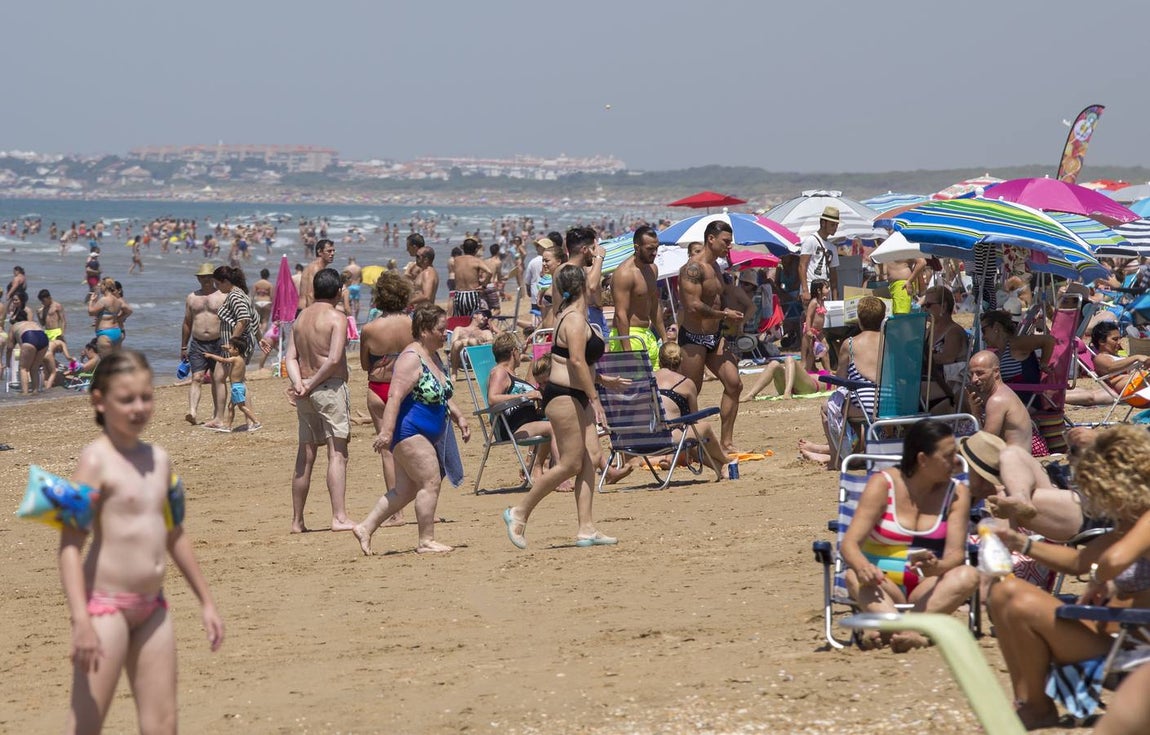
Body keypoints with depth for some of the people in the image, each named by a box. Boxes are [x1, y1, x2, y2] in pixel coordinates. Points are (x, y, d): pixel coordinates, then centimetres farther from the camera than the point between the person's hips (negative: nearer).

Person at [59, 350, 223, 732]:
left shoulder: (159, 458, 10)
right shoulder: (96, 459, -11)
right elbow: (70, 544, -17)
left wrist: (206, 601, 24)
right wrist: (81, 621, -27)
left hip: (152, 607, 7)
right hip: (105, 605, -7)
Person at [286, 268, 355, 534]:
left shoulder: (300, 318, 13)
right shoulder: (336, 318, -8)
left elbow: (291, 357, 4)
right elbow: (334, 359, -18)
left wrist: (299, 384, -8)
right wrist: (312, 384, -12)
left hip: (306, 391, 7)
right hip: (331, 387, -7)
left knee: (305, 455, 11)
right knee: (337, 452, -8)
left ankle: (297, 520, 15)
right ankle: (339, 517, -15)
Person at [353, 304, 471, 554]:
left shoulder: (434, 358, 16)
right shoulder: (411, 359, -16)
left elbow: (442, 397, 29)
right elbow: (395, 396, -24)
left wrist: (459, 417, 18)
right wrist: (386, 431, -31)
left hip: (427, 435, 10)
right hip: (410, 432, -10)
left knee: (405, 490, 10)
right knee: (431, 482, -11)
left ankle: (366, 528, 15)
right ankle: (426, 541, -6)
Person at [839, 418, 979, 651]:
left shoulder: (957, 493, 4)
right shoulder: (882, 484, -3)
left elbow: (955, 553, -8)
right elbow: (849, 543, -12)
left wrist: (936, 567, -32)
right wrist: (862, 566, -36)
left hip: (927, 587, 2)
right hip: (883, 585, -2)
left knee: (968, 576, -29)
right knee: (855, 577, -33)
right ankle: (906, 632, -55)